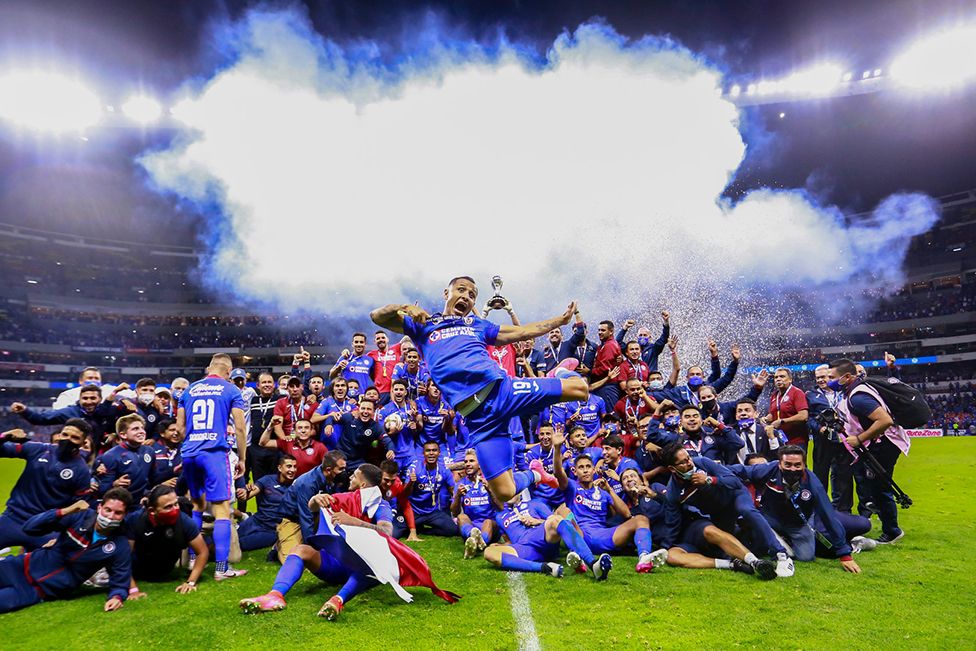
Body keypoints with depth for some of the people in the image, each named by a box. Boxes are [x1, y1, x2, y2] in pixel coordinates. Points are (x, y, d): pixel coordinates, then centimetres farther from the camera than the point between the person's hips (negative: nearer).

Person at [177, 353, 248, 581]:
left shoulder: (190, 389, 15)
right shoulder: (231, 390, 2)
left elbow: (180, 426, 16)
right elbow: (239, 428, -2)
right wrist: (242, 459, 6)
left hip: (189, 453, 6)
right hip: (215, 452, -5)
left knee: (197, 505, 21)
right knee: (222, 509, -4)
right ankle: (221, 567, -6)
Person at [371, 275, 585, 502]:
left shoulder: (479, 325, 25)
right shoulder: (424, 325, 19)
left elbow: (523, 332, 26)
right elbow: (377, 316, 12)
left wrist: (561, 319, 25)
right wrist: (406, 308, -7)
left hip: (502, 388, 2)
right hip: (477, 414, -2)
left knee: (579, 387, -11)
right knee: (504, 493, -8)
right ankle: (533, 475, 26)